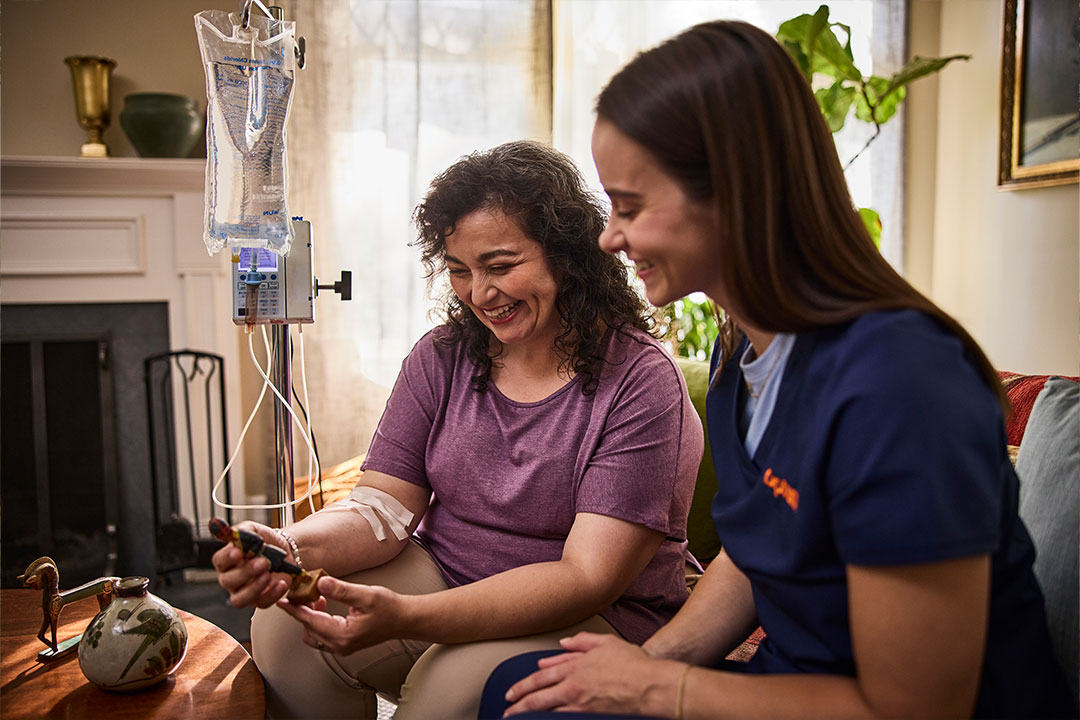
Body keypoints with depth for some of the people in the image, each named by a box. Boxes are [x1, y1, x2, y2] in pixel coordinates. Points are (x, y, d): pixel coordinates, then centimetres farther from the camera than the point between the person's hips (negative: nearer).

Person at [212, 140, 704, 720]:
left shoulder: (641, 380, -16)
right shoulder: (440, 358, 2)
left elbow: (588, 577, -22)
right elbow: (384, 508, -2)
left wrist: (404, 617, -33)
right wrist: (292, 548, -25)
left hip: (601, 619, -3)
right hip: (441, 579, 4)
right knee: (284, 625, -18)